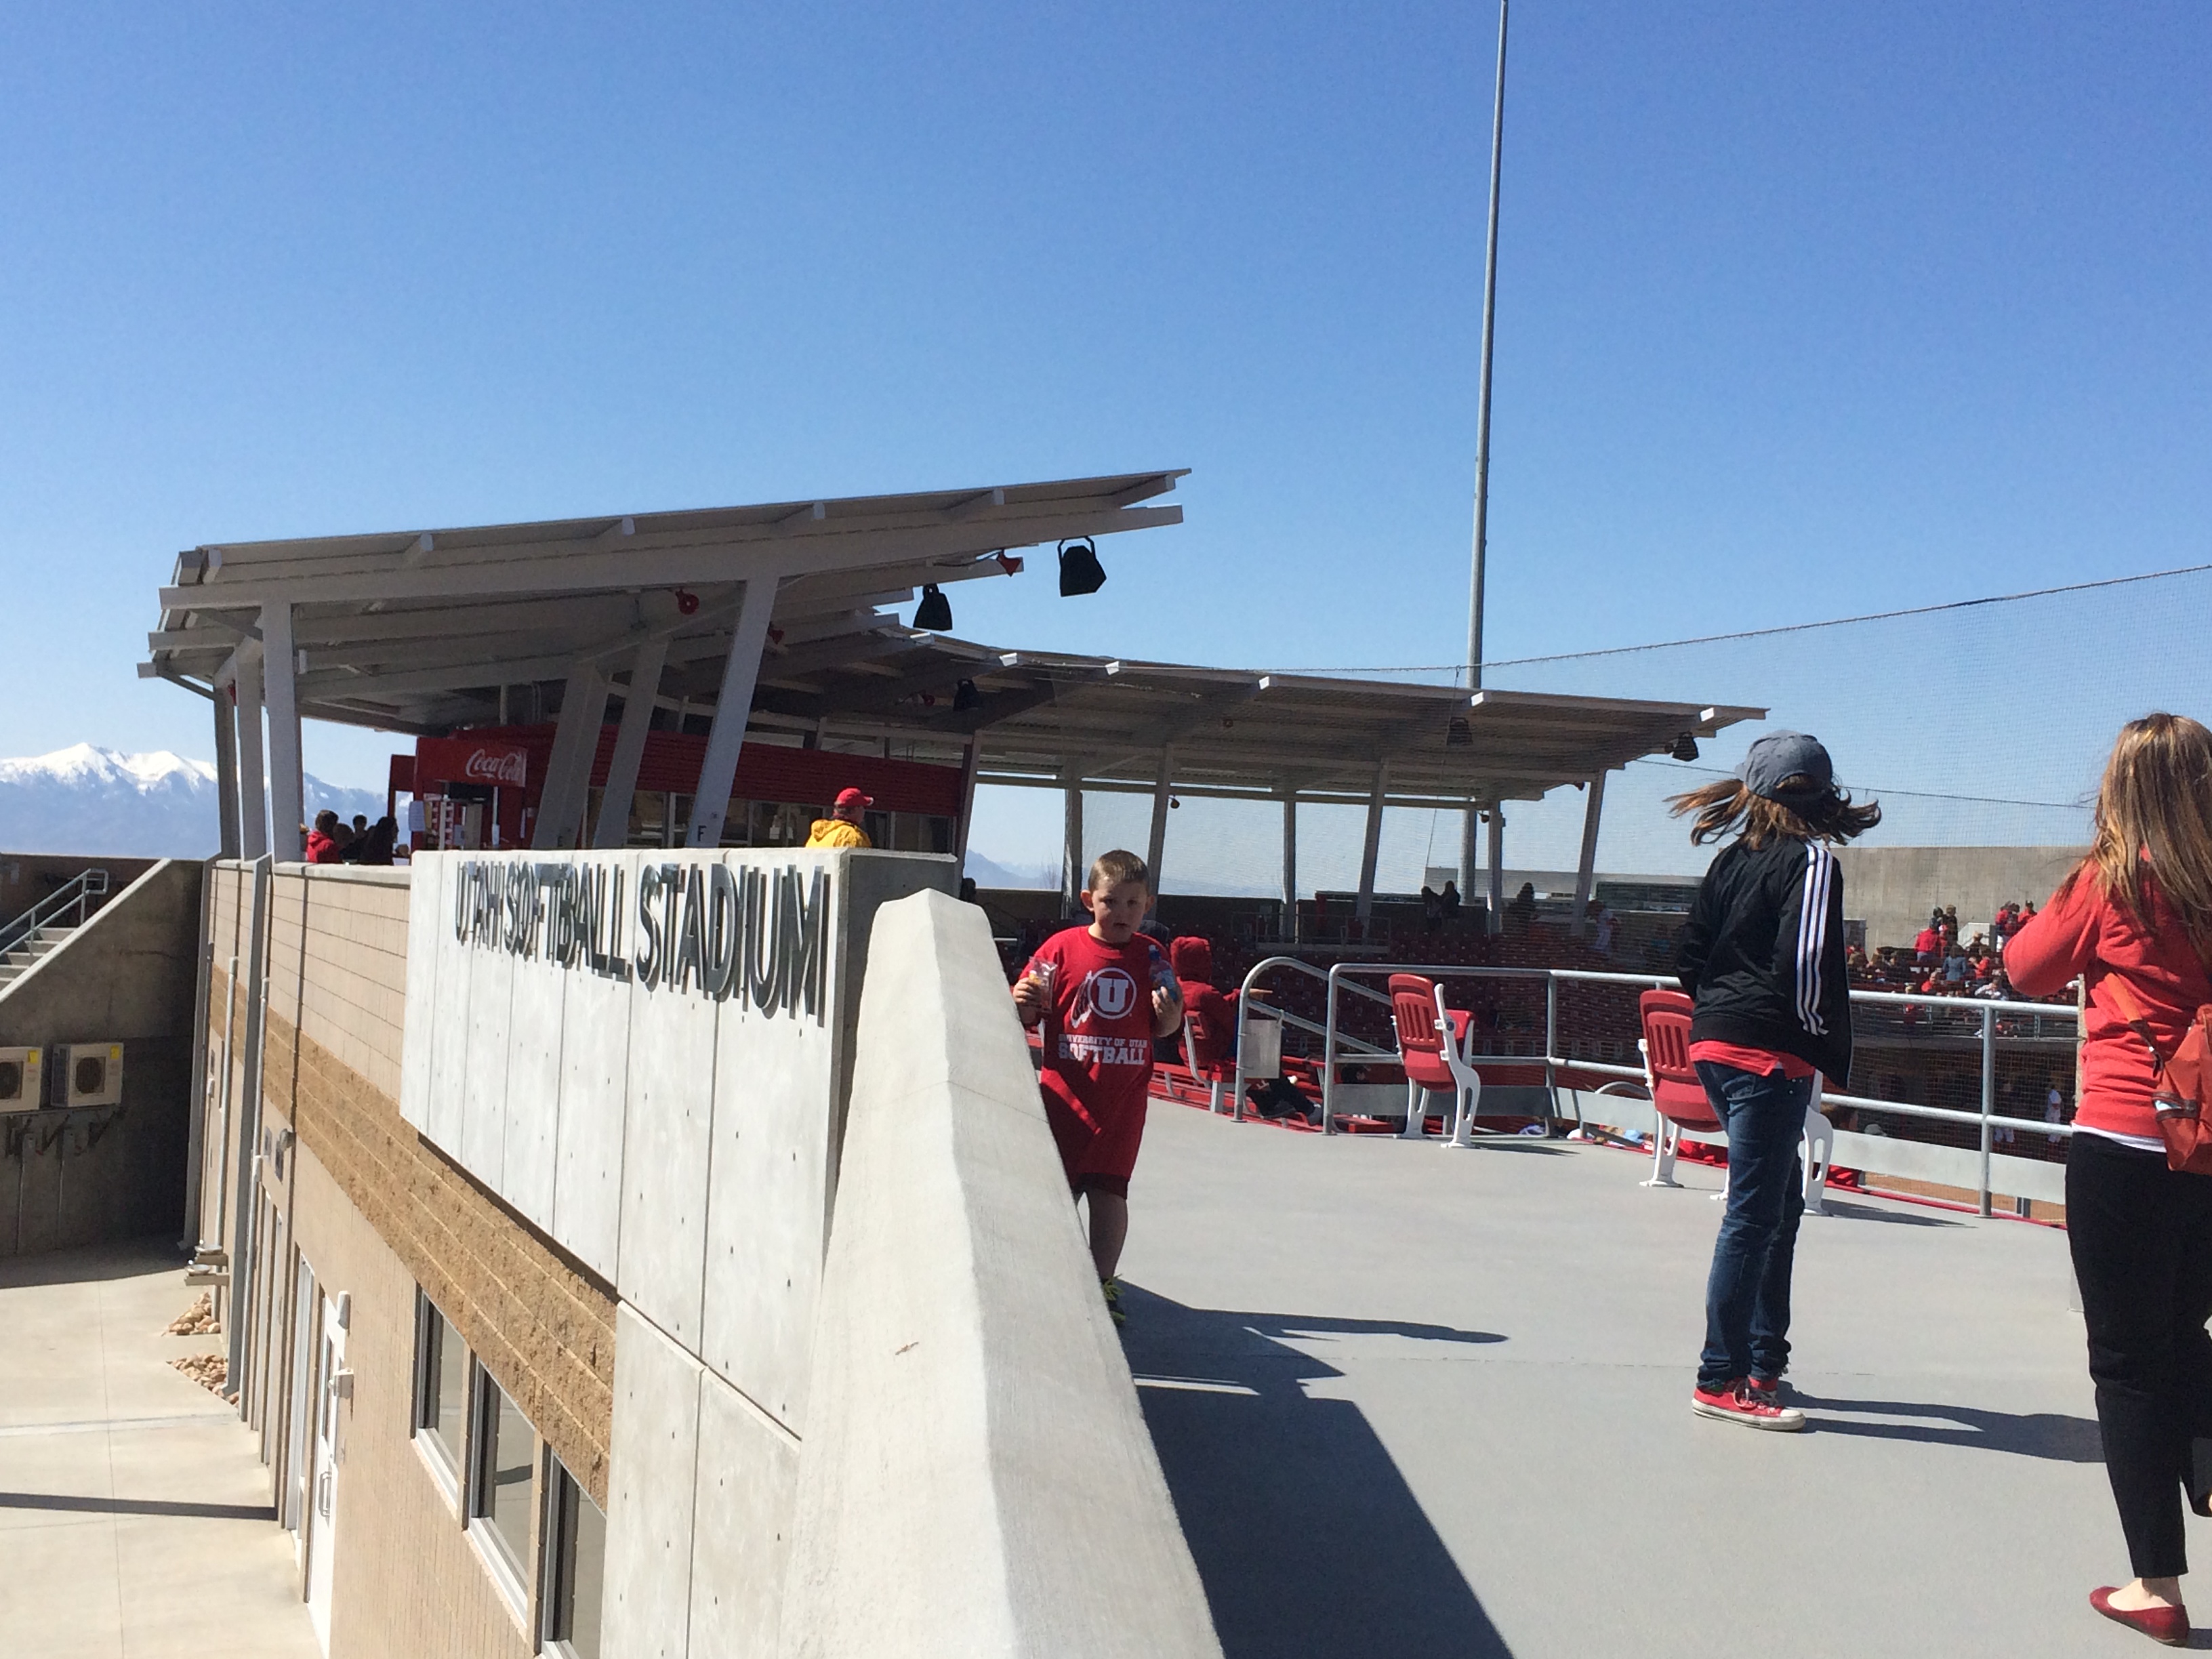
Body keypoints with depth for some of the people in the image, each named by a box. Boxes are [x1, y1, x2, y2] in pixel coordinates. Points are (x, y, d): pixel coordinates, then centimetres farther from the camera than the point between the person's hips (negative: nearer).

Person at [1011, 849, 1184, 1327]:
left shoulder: (1151, 957, 3)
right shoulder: (1062, 947, -3)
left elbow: (1164, 1027, 7)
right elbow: (1027, 1015, 0)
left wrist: (1168, 1014, -15)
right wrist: (1021, 1002, -22)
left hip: (1123, 1094, 1)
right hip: (1065, 1090, -1)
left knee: (1109, 1189, 3)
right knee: (1057, 1188, 5)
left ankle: (1102, 1283, 16)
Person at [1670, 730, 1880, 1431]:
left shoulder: (1733, 859, 13)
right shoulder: (1811, 860, -8)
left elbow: (1690, 953, 12)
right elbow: (1806, 966, -16)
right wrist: (1835, 1055, -5)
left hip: (1715, 1045, 8)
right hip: (1768, 1056, -8)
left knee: (1779, 1203, 19)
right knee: (1754, 1214, -3)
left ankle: (1765, 1363, 26)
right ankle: (1721, 1380, 2)